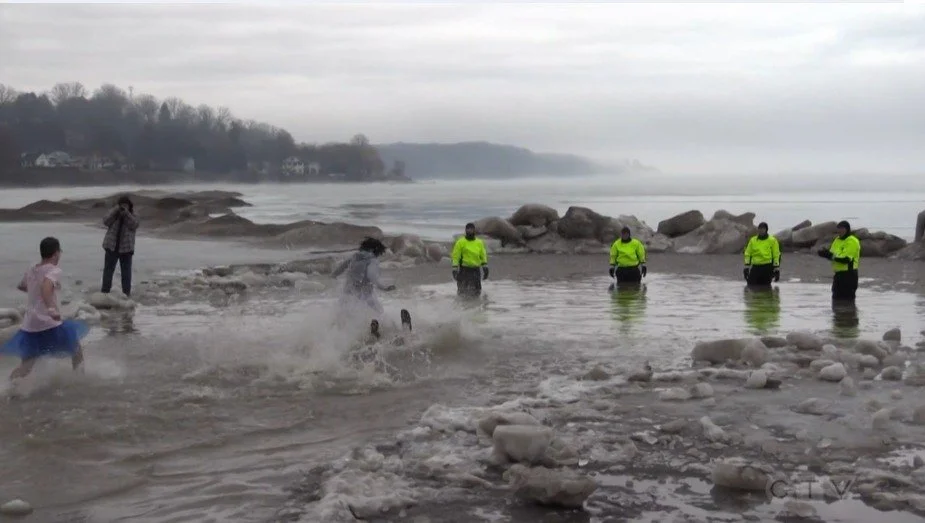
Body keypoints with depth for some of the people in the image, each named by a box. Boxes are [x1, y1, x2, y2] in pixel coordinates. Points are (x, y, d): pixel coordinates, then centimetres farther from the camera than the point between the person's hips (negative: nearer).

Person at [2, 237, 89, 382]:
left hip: (30, 327, 7)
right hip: (49, 325, -7)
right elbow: (45, 287, -31)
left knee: (25, 367, 9)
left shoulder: (31, 272, 13)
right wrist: (51, 308, -44)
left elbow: (21, 286, 34)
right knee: (77, 352, 15)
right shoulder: (54, 270, -9)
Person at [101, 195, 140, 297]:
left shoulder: (133, 216, 1)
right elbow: (106, 222, -12)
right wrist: (116, 211, -19)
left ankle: (126, 291, 10)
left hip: (126, 248, -1)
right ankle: (105, 290, 9)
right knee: (108, 269, 4)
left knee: (126, 271, 4)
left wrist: (126, 213, -23)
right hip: (112, 247, 1)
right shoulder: (113, 213, 4)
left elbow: (134, 225, -17)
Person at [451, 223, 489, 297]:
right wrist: (455, 269, -9)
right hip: (464, 270, -3)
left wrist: (485, 267, 7)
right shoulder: (460, 242, 0)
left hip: (475, 270, 3)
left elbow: (483, 256, 14)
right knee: (462, 291, -3)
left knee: (476, 291, 5)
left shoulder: (479, 243, 11)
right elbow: (456, 256, -2)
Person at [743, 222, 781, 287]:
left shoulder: (772, 240, 2)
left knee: (765, 287, 0)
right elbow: (748, 254, 12)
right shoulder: (752, 240, 10)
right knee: (751, 285, -1)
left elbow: (776, 255, 0)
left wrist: (776, 269, -6)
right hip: (755, 267, 3)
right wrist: (746, 266, 3)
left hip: (767, 267, -3)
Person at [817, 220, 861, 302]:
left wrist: (830, 255, -23)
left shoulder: (852, 241, -13)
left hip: (849, 274, -9)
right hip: (838, 273, 9)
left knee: (847, 299, -7)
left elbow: (845, 259, -23)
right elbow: (832, 254, 14)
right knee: (837, 298, 14)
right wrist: (825, 253, -8)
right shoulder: (837, 240, 15)